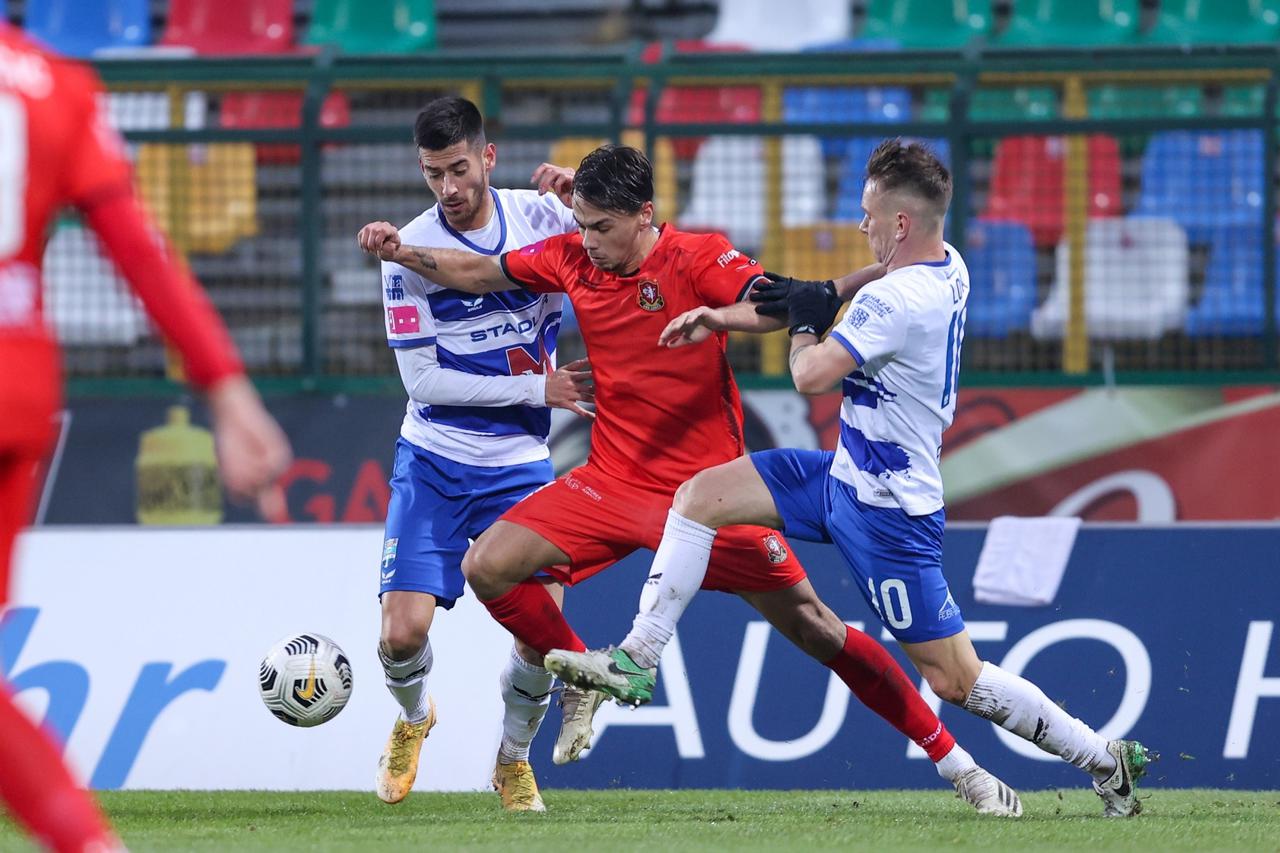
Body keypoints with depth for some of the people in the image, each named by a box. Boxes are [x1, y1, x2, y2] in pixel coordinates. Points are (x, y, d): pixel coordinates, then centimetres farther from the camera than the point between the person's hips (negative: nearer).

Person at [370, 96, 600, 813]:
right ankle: (413, 718, 26)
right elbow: (423, 379, -11)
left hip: (521, 469, 1)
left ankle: (514, 756, 21)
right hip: (433, 464, -1)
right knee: (404, 633, -11)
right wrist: (537, 387, -15)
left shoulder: (541, 216, -5)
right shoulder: (410, 252, -10)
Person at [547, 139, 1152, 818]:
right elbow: (844, 300, 15)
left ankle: (1106, 761, 7)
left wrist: (806, 323, -6)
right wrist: (726, 319, 12)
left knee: (955, 678, -4)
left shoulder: (899, 300, -27)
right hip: (846, 477, 10)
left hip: (886, 511, -10)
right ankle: (636, 661, 6)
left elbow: (813, 376, -28)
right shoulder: (947, 268, 2)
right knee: (700, 495, 5)